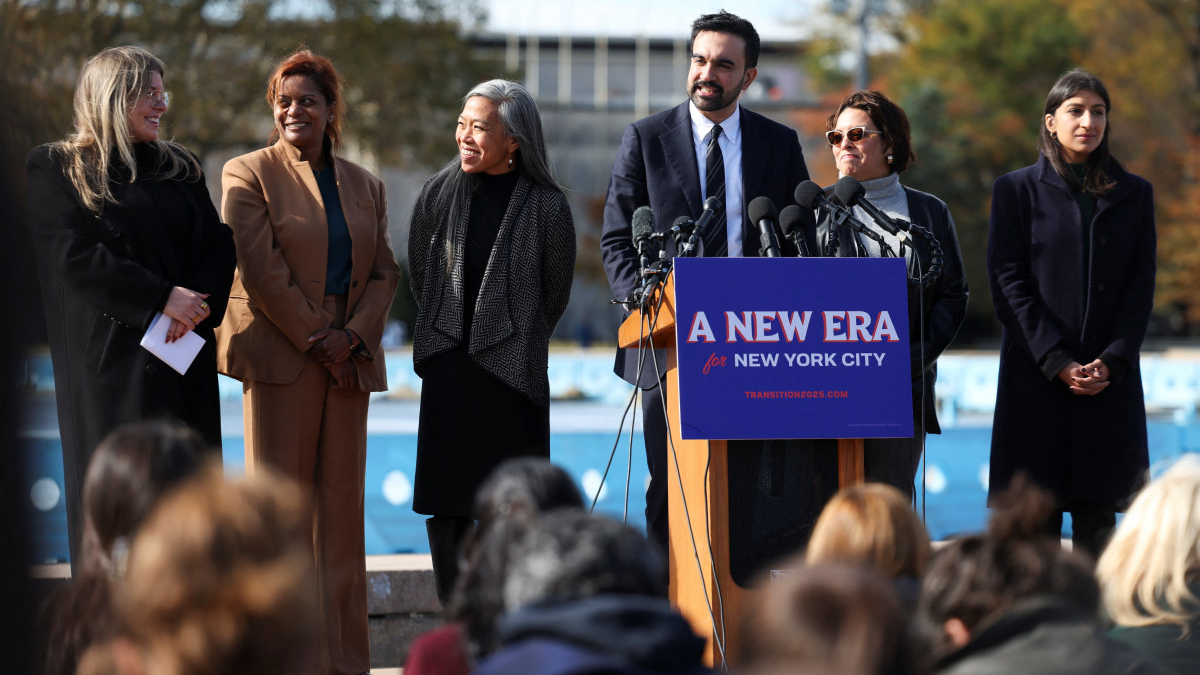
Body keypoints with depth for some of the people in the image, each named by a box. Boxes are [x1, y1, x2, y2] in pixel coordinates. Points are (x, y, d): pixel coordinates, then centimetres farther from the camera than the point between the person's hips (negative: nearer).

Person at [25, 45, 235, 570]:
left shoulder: (178, 168, 15)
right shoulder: (55, 170, 1)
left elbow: (219, 245, 9)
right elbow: (76, 257, -10)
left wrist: (196, 302, -11)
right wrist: (162, 300, -16)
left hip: (183, 351, 5)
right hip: (109, 357, -4)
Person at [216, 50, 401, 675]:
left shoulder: (364, 185, 16)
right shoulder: (248, 174, 1)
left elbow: (384, 272, 12)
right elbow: (259, 268, -7)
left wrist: (352, 337, -5)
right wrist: (315, 338, -11)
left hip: (348, 358, 5)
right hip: (279, 356, -4)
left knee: (343, 503, 4)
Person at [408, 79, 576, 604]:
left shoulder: (547, 207, -5)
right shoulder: (439, 193, 3)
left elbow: (555, 295, 7)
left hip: (513, 370, -3)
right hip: (448, 372, 3)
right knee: (444, 507, 3)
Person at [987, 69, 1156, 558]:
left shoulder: (1133, 194, 12)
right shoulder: (1016, 190, 5)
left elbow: (1142, 285, 7)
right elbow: (1008, 283, -2)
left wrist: (1111, 361, -8)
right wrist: (1056, 361, -11)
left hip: (1111, 378, 2)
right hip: (1036, 373, -2)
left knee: (1097, 516, 0)